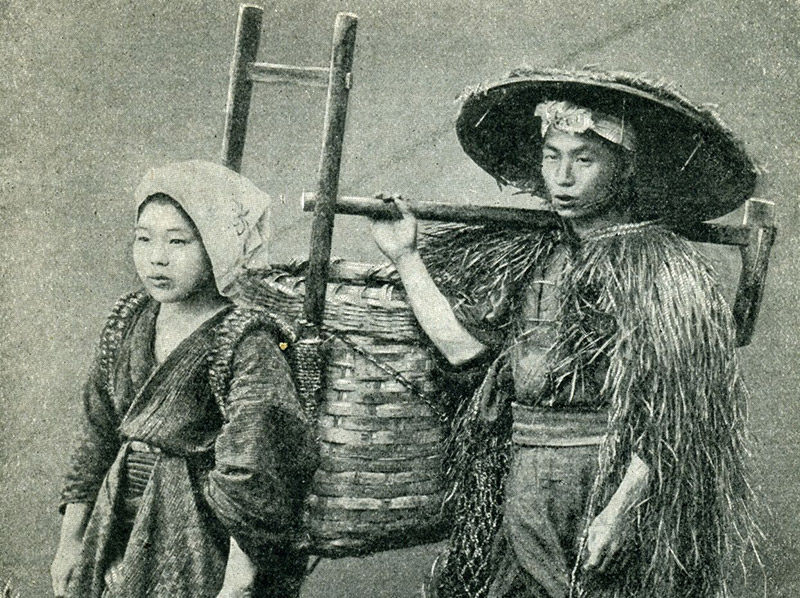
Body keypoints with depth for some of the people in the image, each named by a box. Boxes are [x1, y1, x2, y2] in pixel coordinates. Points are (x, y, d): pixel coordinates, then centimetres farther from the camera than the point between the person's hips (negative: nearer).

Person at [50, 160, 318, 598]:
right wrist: (70, 541, 12)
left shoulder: (246, 346, -16)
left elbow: (255, 480, -19)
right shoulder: (128, 321, 4)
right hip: (116, 542, 6)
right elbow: (98, 435, 10)